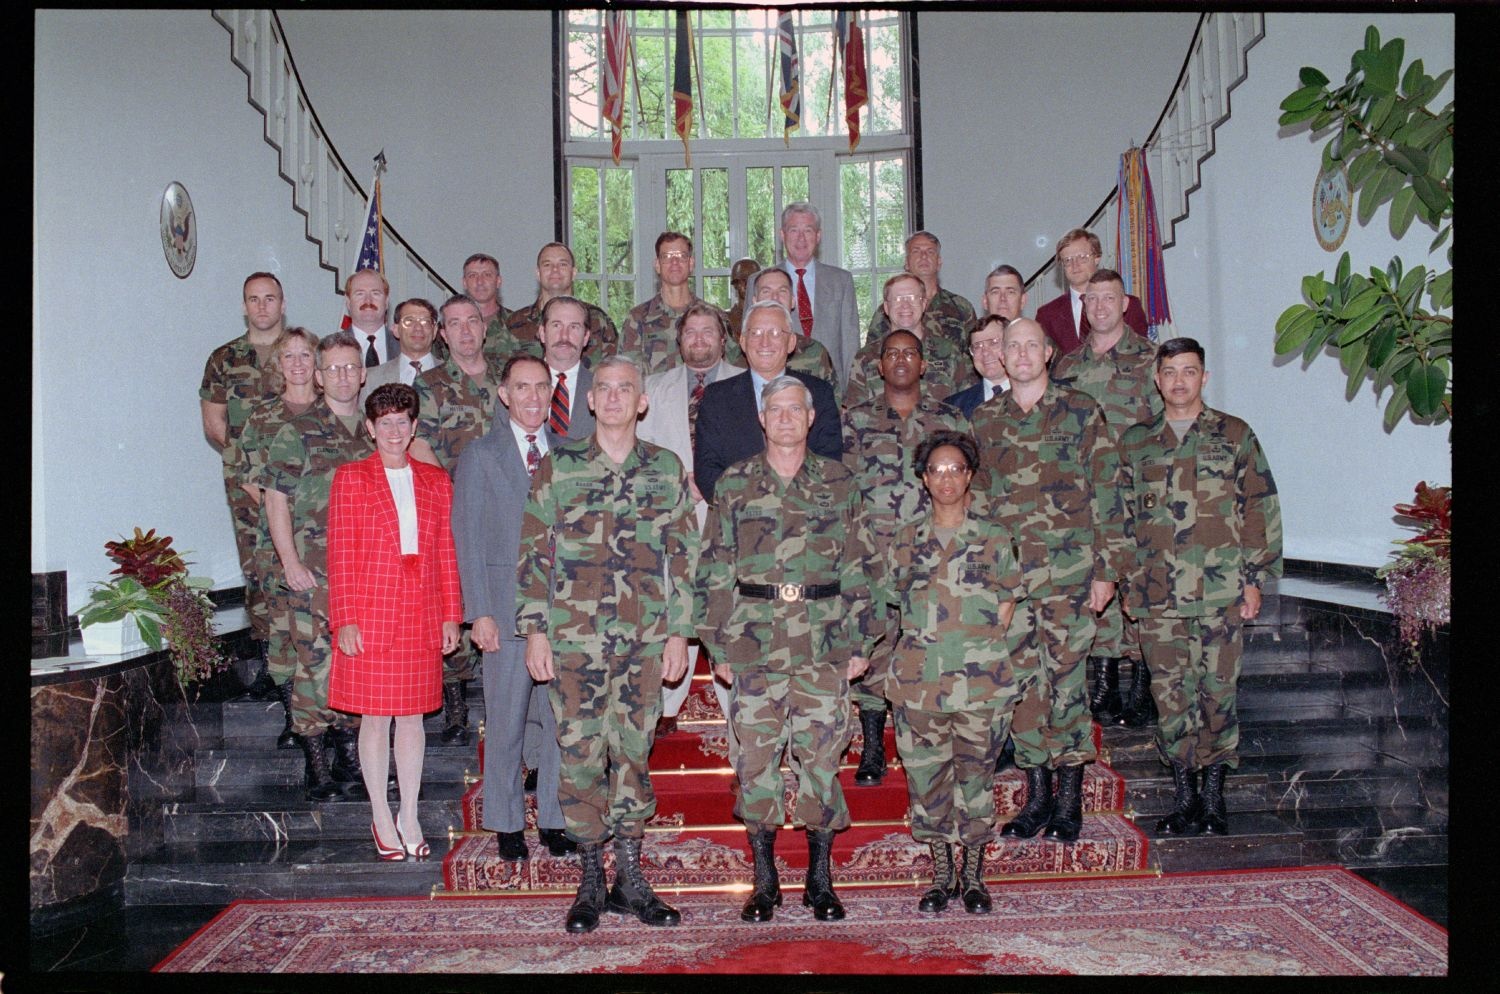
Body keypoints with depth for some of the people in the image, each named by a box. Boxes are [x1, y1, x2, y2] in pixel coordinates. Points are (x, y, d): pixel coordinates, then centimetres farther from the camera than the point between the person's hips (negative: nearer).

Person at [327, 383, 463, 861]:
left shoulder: (435, 481, 9)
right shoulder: (351, 478, 1)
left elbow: (447, 552, 8)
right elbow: (340, 554, -3)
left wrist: (451, 616, 4)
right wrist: (344, 620, -9)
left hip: (422, 615, 3)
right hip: (370, 615, -2)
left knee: (413, 715, 9)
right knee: (375, 717, 5)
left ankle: (410, 817, 20)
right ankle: (382, 818, 19)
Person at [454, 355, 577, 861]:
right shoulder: (480, 455, 2)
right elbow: (468, 539, -1)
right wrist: (479, 612, -8)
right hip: (508, 606, -2)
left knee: (561, 719, 7)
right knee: (506, 722, 5)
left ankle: (554, 820, 20)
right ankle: (507, 824, 20)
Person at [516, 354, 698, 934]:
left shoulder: (666, 469, 7)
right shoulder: (557, 466, 4)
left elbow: (683, 556, 8)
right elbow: (532, 553, 3)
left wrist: (679, 634, 3)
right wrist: (534, 632, -3)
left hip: (645, 638, 1)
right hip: (575, 637, -1)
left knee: (633, 752, 7)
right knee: (581, 754, 2)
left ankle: (630, 879, 18)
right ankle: (590, 880, 15)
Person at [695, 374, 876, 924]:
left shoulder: (839, 482, 7)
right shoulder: (735, 483, 5)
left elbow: (857, 566, 8)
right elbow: (714, 570, 5)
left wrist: (859, 641, 4)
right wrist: (717, 645, 0)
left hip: (824, 643, 0)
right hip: (754, 641, 0)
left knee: (821, 752, 3)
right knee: (757, 753, 2)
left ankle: (820, 878, 17)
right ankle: (764, 879, 16)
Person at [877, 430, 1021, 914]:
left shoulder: (995, 536, 3)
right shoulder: (907, 538, 7)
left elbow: (1005, 606, 6)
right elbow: (896, 600, 12)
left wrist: (979, 646, -3)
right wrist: (927, 643, 2)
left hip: (982, 679, -2)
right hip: (919, 680, 2)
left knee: (976, 774, 6)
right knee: (926, 774, 6)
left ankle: (972, 875, 21)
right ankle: (942, 874, 21)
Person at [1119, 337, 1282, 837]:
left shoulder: (1234, 435, 6)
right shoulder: (1135, 442, 11)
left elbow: (1261, 509, 4)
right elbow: (1123, 516, 14)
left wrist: (1255, 579, -1)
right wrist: (1128, 582, 8)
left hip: (1221, 590, -1)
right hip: (1158, 594, 2)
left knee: (1217, 689, 2)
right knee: (1170, 693, 2)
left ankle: (1213, 795, 15)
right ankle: (1183, 796, 14)